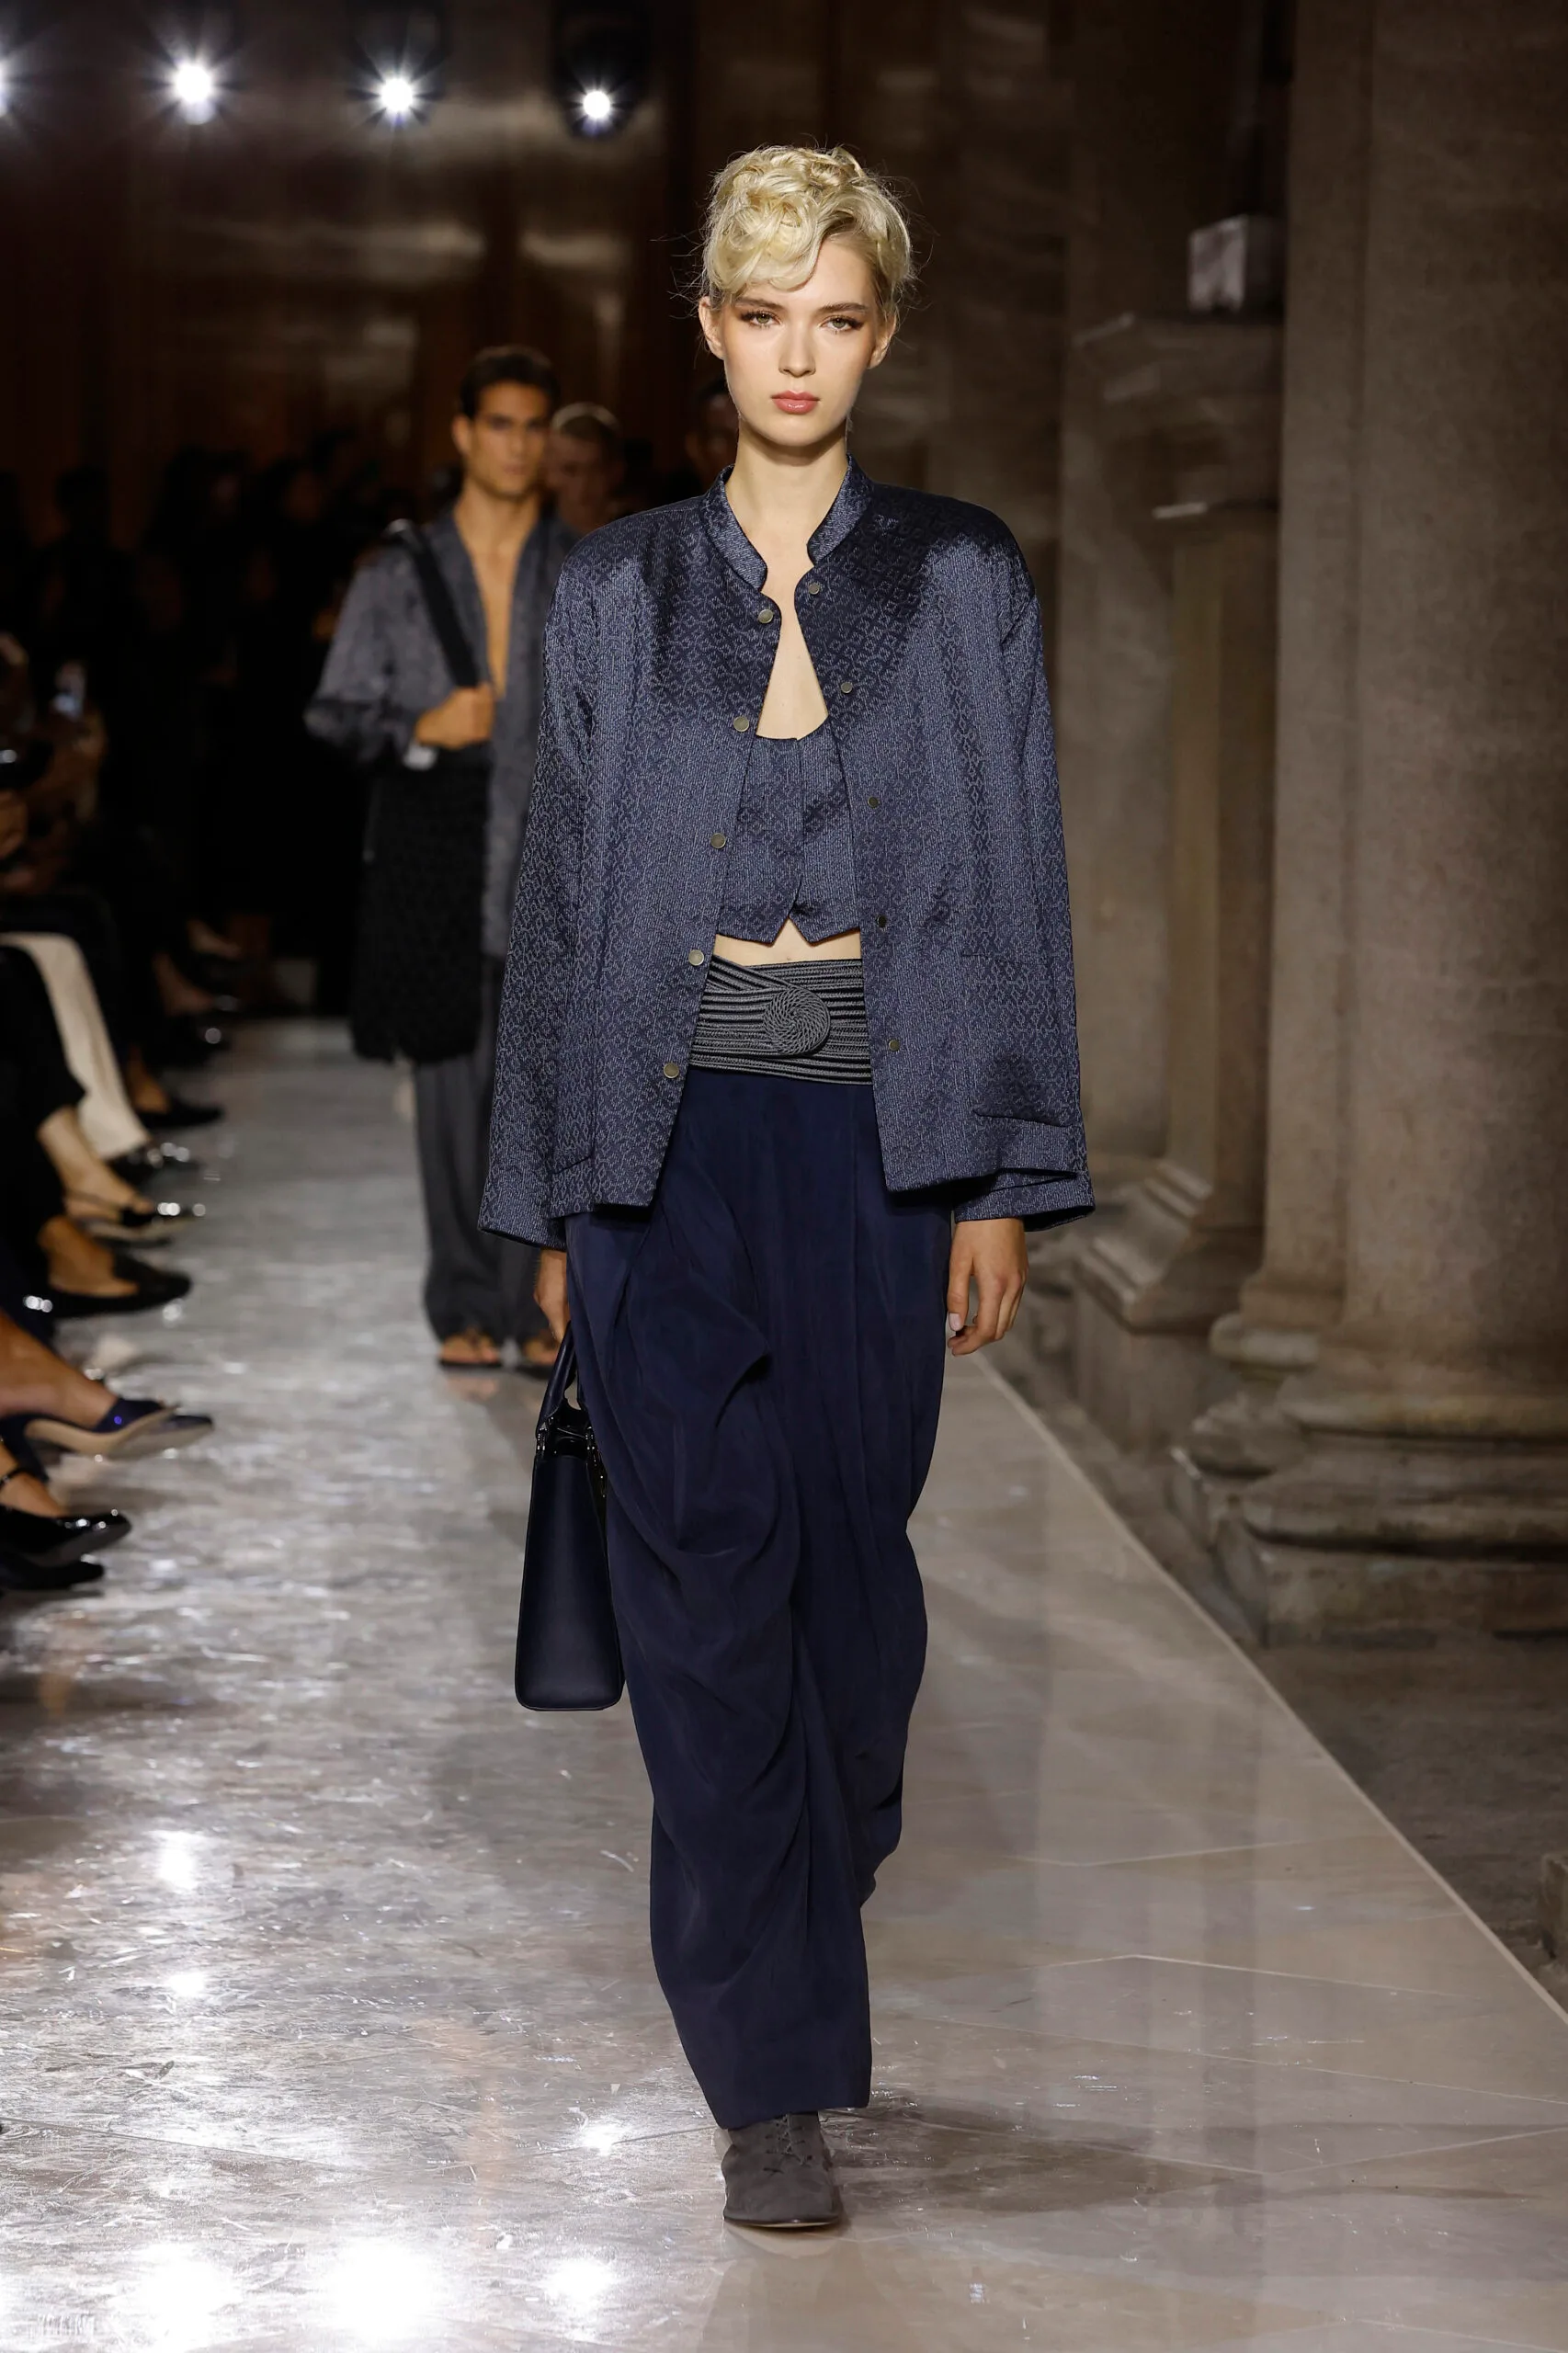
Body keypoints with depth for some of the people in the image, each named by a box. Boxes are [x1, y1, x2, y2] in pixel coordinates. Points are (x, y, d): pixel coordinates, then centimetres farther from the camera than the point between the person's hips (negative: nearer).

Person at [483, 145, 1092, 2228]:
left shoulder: (965, 584, 5)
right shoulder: (617, 592, 7)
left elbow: (1015, 888, 3)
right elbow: (560, 896, 8)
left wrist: (1003, 1187, -3)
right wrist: (552, 1197, 5)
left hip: (878, 1131, 0)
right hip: (670, 1135, 0)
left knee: (851, 1561, 5)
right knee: (706, 1576, -6)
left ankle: (805, 1926, 32)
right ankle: (776, 2077, -3)